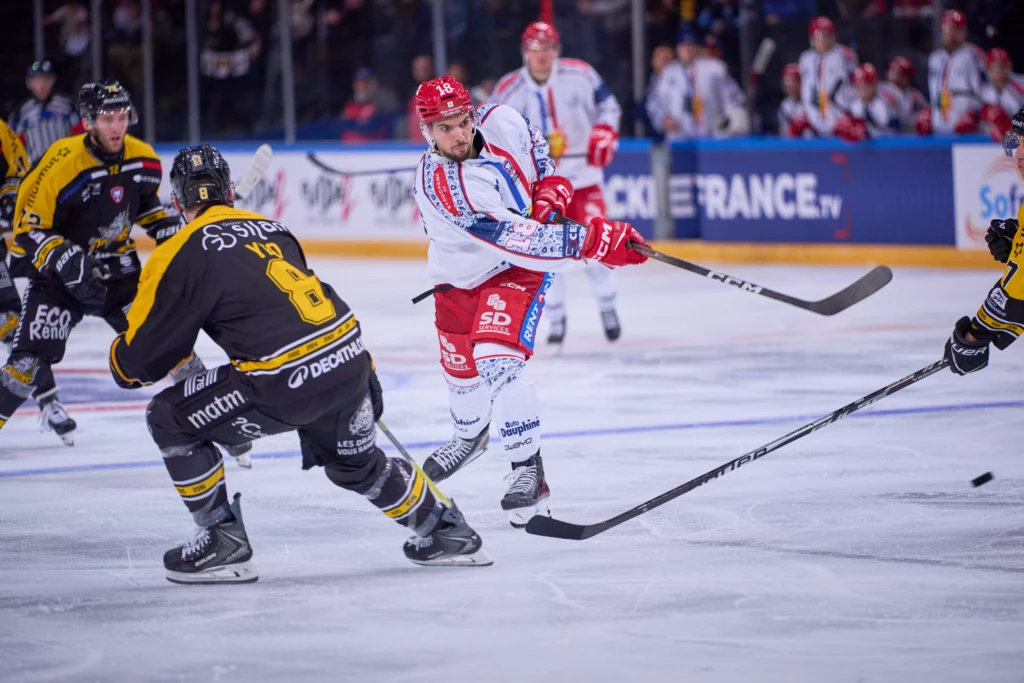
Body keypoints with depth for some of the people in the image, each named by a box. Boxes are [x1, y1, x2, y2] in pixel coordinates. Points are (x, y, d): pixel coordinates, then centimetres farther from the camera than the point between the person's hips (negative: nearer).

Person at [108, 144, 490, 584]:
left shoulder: (182, 254, 0)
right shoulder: (270, 228, 21)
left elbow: (143, 353, 1)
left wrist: (124, 366, 25)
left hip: (286, 382, -7)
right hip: (350, 361, 7)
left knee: (171, 419, 9)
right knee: (356, 464, 34)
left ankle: (223, 542, 9)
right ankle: (449, 534, 42)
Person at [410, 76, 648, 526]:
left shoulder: (500, 122, -22)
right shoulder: (436, 186, -34)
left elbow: (535, 150, 6)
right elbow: (512, 237, -41)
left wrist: (550, 191, -12)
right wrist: (591, 240, -46)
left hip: (519, 268, 0)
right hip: (460, 274, 0)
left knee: (496, 359, -20)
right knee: (459, 366, 16)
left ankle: (528, 468, -14)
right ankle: (470, 434, 51)